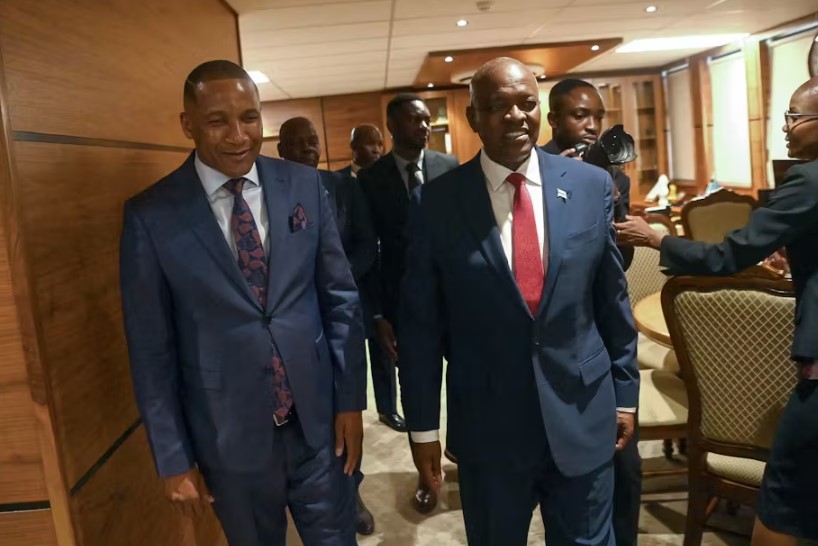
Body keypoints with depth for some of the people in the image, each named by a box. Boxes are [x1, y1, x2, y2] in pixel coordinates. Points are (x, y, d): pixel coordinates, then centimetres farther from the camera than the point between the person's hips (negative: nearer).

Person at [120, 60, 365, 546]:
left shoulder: (304, 186, -3)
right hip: (229, 435, -1)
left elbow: (341, 297, 1)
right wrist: (173, 458, -2)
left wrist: (350, 398, 1)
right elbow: (151, 349, -5)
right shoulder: (151, 215, -9)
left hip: (319, 420, 2)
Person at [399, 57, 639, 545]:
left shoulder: (593, 186, -3)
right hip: (487, 424, -1)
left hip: (583, 416, 2)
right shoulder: (438, 202, -8)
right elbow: (420, 324, -4)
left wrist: (625, 393, 9)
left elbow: (613, 300, 5)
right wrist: (424, 425, -2)